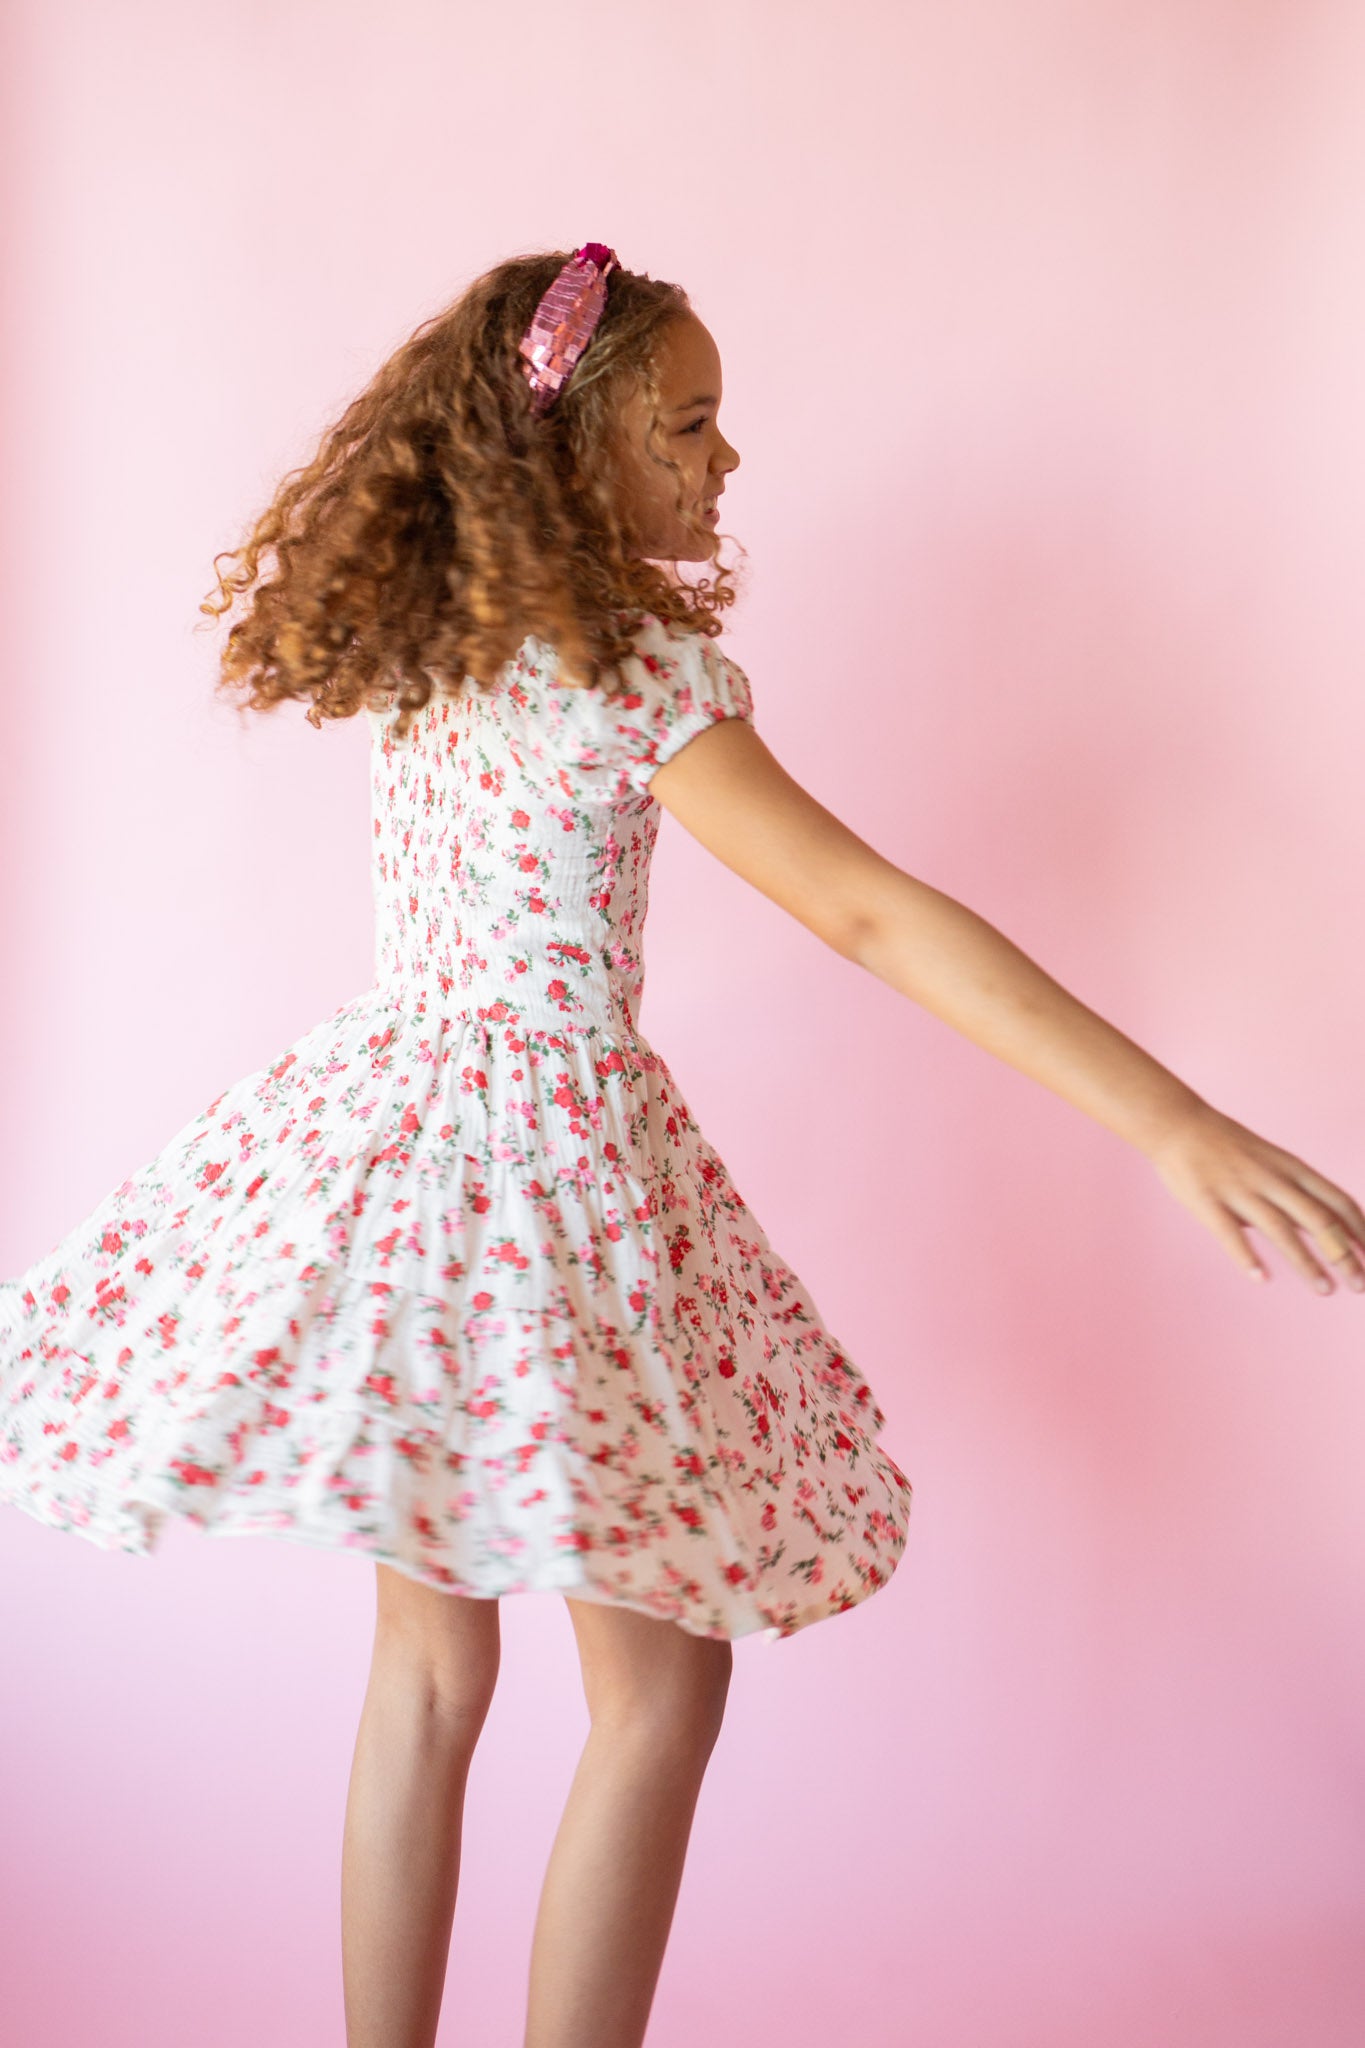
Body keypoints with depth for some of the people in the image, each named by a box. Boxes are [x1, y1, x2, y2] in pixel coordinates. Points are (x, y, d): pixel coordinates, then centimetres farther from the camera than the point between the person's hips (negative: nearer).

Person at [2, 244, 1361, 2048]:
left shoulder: (417, 643, 7)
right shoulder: (634, 671, -15)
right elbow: (873, 916, -22)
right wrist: (1178, 1128, -24)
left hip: (394, 1120, 8)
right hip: (555, 1154, -8)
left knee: (431, 1660, 18)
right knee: (660, 1690, 6)